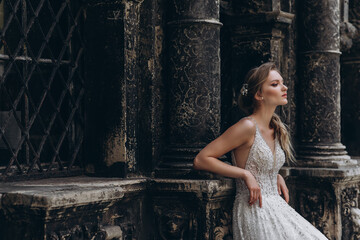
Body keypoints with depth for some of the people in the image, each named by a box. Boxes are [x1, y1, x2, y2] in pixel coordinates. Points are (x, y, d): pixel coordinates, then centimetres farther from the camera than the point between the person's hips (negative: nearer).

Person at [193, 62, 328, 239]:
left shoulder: (277, 129, 9)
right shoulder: (248, 126, -15)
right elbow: (201, 160, -18)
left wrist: (277, 177, 7)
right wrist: (246, 175, -19)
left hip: (277, 208, 8)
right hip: (255, 211, -8)